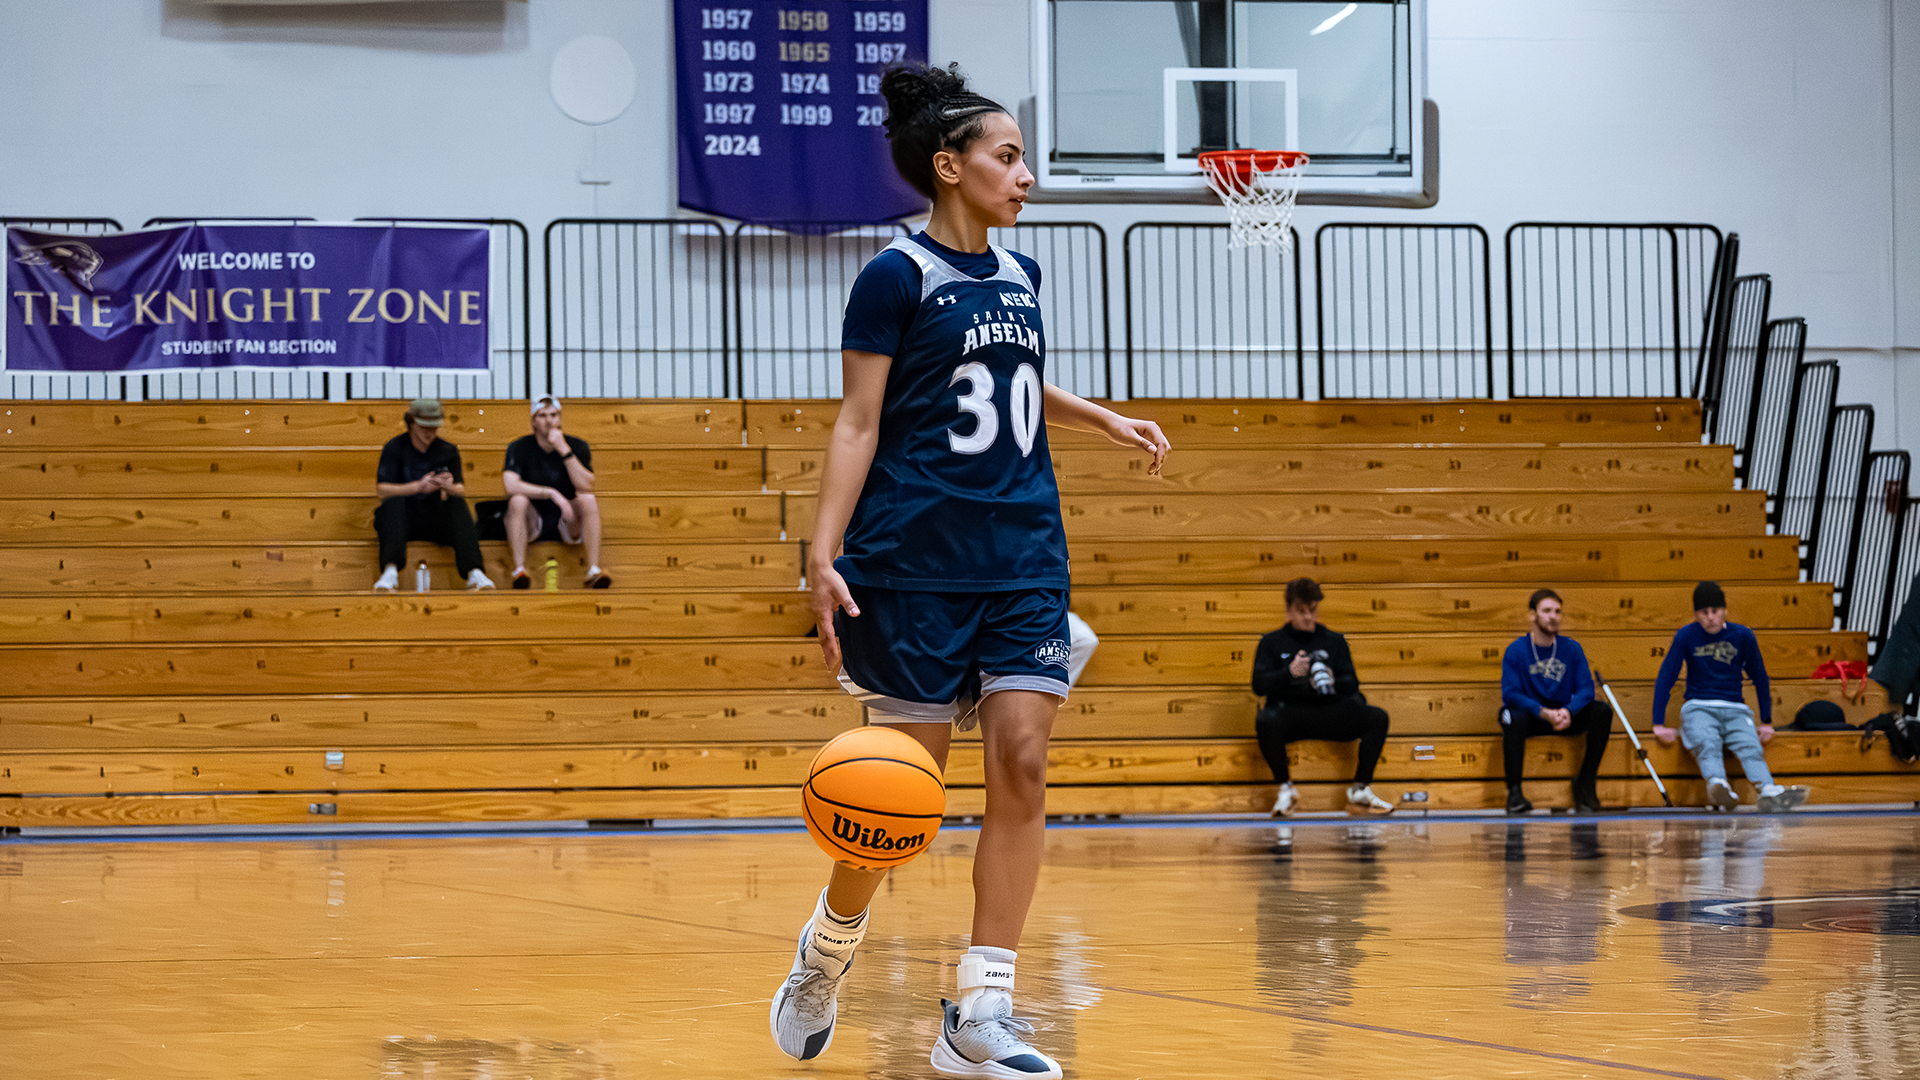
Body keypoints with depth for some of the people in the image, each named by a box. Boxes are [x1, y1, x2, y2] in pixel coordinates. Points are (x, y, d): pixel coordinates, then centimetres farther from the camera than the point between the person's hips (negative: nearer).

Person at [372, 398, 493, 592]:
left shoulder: (448, 451, 8)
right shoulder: (394, 448, 0)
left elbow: (461, 491, -2)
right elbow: (382, 490, -14)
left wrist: (450, 488, -29)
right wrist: (418, 487, -29)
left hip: (436, 521, 2)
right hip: (402, 519, -2)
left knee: (457, 502, -26)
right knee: (393, 501, -32)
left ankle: (473, 573, -41)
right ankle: (390, 572, -48)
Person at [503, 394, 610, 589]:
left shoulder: (578, 447, -2)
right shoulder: (519, 448, -5)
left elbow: (586, 486, -18)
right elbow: (511, 486, -23)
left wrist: (564, 450, -25)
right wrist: (552, 494, -30)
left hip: (568, 525, 1)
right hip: (532, 524, -1)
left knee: (588, 500, -27)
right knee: (518, 500, -31)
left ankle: (594, 570, -33)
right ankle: (519, 569, -37)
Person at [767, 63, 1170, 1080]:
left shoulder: (1019, 278, 14)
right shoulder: (896, 277, -6)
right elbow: (858, 423, -9)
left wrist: (1104, 419, 28)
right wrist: (824, 552, -18)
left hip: (1022, 558, 6)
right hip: (915, 564, -6)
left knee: (1021, 765, -7)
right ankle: (824, 956, 25)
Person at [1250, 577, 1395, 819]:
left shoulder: (1334, 642, 19)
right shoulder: (1272, 643, 13)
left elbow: (1352, 684, 10)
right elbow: (1259, 685, 2)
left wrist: (1333, 682, -14)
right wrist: (1289, 673, -17)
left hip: (1330, 712, 3)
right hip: (1289, 711, -2)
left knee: (1377, 717, -21)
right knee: (1265, 721, -38)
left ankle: (1360, 790, -14)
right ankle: (1285, 788, -17)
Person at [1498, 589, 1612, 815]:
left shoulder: (1572, 648, 2)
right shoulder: (1516, 651, -7)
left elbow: (1585, 688, -5)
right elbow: (1510, 694, -16)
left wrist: (1568, 711, -27)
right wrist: (1544, 713, -31)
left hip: (1565, 718, 3)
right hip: (1531, 719, -3)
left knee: (1602, 710, -20)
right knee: (1514, 716, -37)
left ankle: (1585, 784, -13)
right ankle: (1514, 792, -29)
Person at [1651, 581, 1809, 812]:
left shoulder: (1742, 636, 7)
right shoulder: (1686, 637, 3)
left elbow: (1760, 678, 17)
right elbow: (1664, 679, 5)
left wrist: (1766, 722, 13)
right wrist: (1659, 724, -2)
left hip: (1735, 710, 2)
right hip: (1698, 707, -2)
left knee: (1750, 748, -31)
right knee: (1707, 745, -37)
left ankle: (1770, 793, -57)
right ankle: (1718, 787, -66)